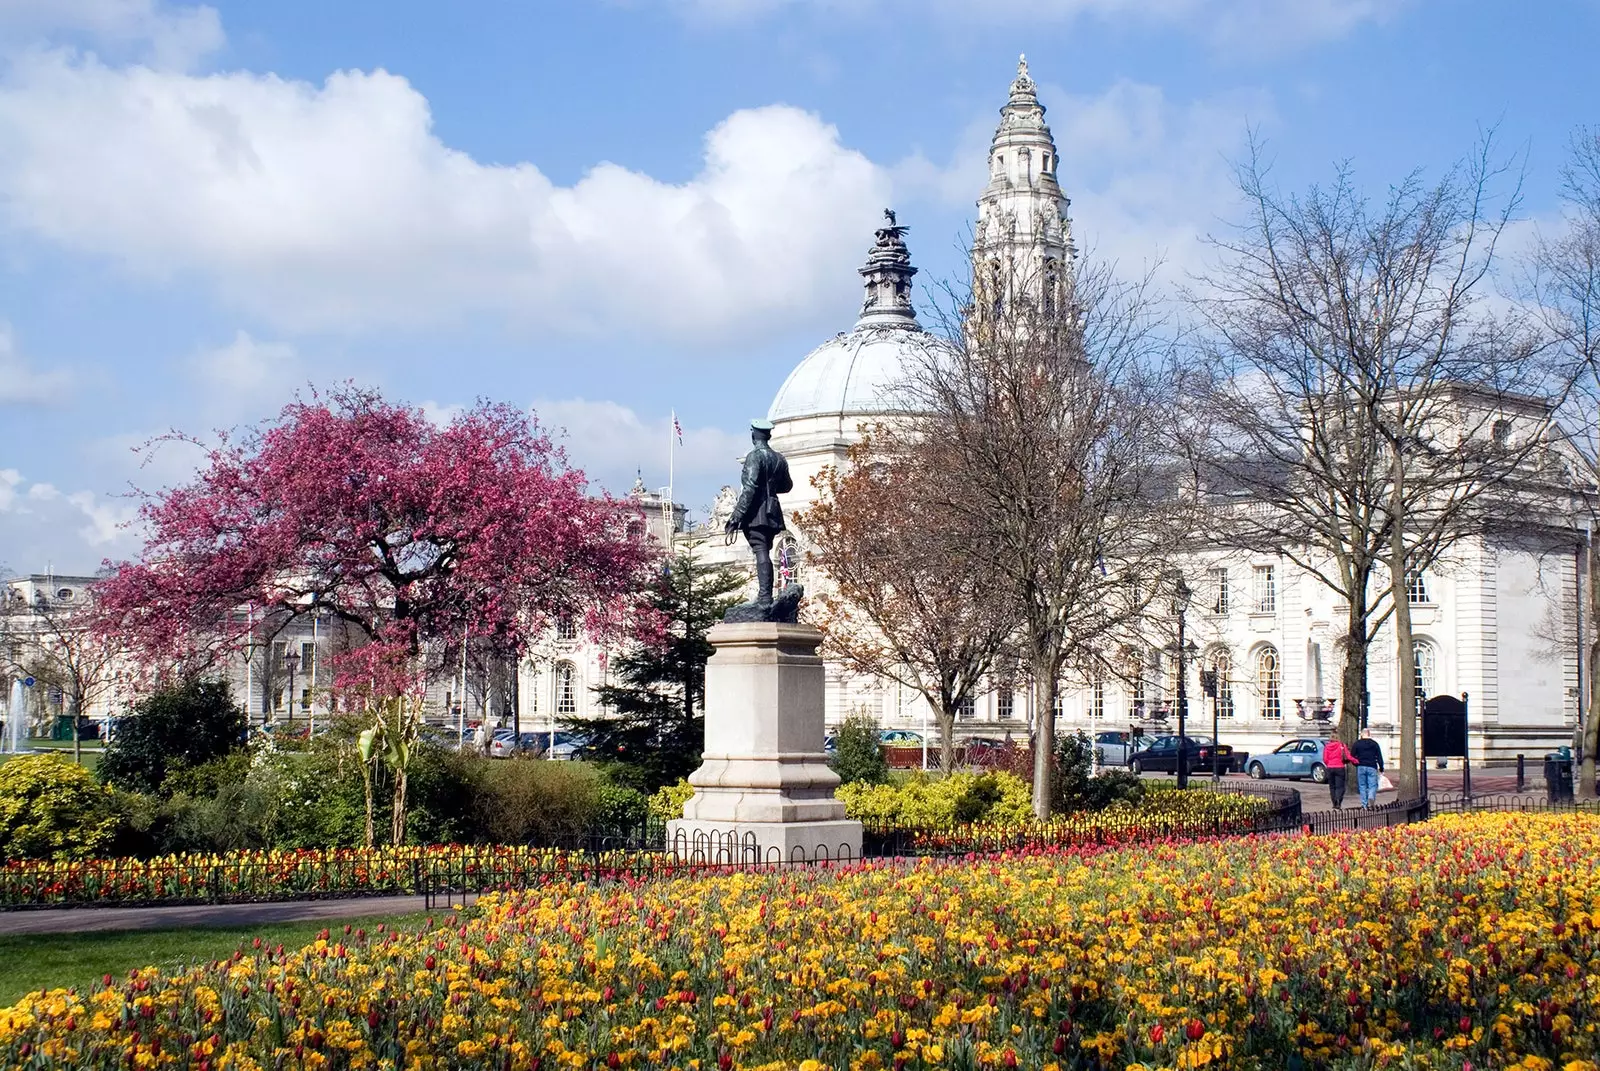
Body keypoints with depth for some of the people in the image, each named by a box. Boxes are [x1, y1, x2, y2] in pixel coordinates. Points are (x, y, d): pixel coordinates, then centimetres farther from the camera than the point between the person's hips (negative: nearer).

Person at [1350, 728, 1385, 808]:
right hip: (1372, 767, 0)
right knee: (1373, 785, 3)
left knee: (1362, 786, 6)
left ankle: (1364, 805, 3)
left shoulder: (1357, 743, 4)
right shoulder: (1374, 744, 5)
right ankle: (1371, 797, -25)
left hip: (1360, 768, 0)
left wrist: (1356, 764, 20)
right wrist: (1381, 768, 11)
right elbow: (1379, 757, 4)